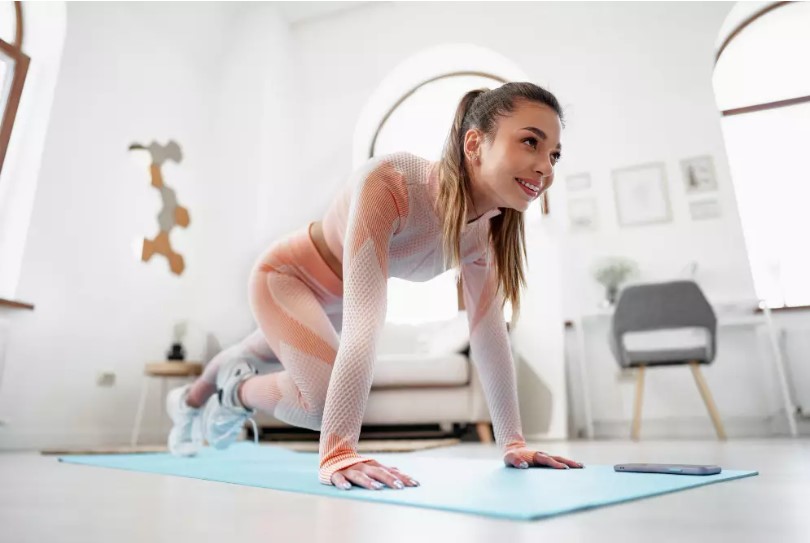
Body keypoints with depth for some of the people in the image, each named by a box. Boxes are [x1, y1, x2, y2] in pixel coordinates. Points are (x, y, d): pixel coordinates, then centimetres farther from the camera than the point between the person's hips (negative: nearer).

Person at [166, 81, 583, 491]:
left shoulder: (488, 228, -19)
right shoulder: (387, 183, -40)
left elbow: (489, 332, -15)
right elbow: (364, 321, -47)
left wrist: (513, 442, -14)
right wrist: (337, 451, -49)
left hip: (333, 297, 6)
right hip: (286, 274, -6)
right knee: (328, 397, -25)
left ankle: (189, 402, 61)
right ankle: (237, 391, 11)